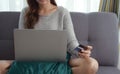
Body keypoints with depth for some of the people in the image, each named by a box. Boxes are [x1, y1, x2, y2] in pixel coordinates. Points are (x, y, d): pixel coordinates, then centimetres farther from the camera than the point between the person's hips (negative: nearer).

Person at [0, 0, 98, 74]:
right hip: (32, 59, 0)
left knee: (92, 65, -30)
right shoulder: (26, 12, 7)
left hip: (58, 59, 0)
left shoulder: (62, 12, 1)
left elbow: (71, 41, -3)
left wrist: (80, 51, -25)